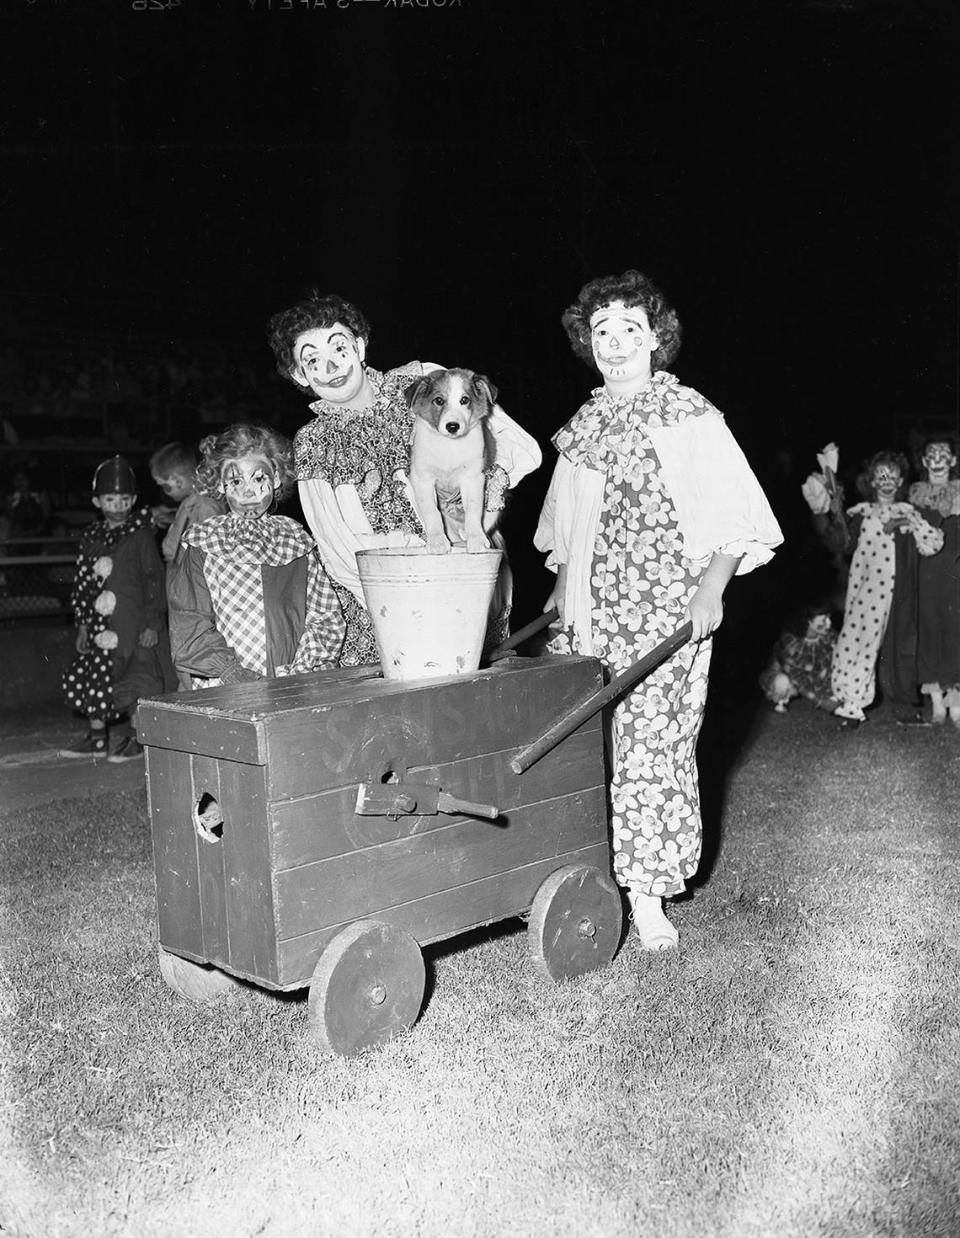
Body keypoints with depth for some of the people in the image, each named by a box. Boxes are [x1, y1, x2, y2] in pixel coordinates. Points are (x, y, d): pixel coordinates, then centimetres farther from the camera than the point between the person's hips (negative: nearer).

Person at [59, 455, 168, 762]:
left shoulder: (141, 535, -4)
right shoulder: (91, 538, 11)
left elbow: (154, 578, -5)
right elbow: (82, 584, 14)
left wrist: (152, 623, -10)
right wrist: (83, 625, 11)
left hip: (134, 624, -5)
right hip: (101, 625, 5)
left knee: (134, 682, -4)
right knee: (90, 678, 7)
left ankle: (135, 738, 10)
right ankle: (96, 737, 21)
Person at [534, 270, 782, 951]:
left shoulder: (687, 415, -2)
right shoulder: (583, 425, 14)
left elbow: (736, 512, -6)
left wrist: (712, 586, -17)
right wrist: (561, 585, 18)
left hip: (665, 609, -5)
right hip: (586, 609, 5)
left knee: (653, 743, -5)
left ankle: (648, 895, 6)